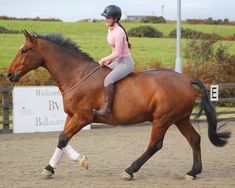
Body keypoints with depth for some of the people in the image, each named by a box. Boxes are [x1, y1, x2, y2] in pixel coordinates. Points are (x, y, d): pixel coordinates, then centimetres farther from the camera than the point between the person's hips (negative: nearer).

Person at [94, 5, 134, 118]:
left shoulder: (118, 32, -22)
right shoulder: (110, 29, 7)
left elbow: (117, 53, -21)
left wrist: (104, 60, -12)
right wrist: (110, 60, 9)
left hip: (126, 63, -11)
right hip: (118, 61, 11)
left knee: (108, 80, -29)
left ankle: (106, 110, -30)